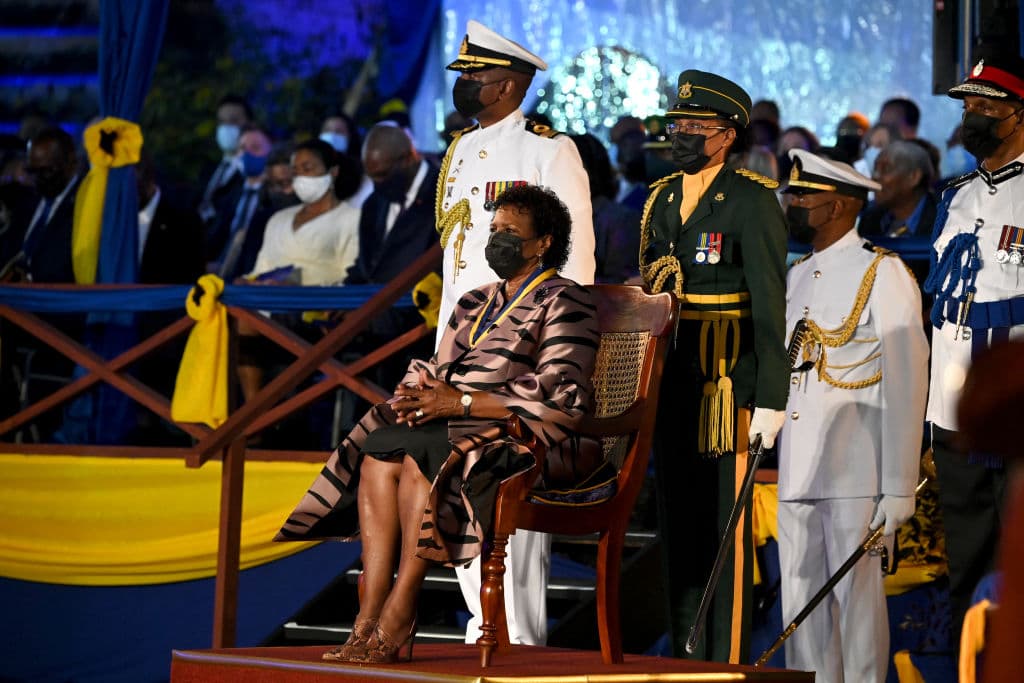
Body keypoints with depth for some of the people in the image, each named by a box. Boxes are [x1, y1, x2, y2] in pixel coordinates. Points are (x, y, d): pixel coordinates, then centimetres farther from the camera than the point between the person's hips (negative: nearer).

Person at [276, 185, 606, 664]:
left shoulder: (564, 303, -3)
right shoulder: (476, 304, 24)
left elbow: (554, 393, -15)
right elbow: (435, 369, 21)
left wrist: (461, 402, -19)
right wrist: (421, 394, -5)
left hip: (530, 438, -8)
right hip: (463, 427, 8)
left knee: (421, 457, -32)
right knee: (379, 457, -20)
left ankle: (398, 619, -29)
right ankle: (369, 619, -29)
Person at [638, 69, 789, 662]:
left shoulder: (753, 201, -6)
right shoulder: (661, 199, 14)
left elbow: (771, 306, -11)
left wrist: (770, 401, -16)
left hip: (727, 383, -7)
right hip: (667, 385, 7)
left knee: (726, 529, -5)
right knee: (678, 524, 10)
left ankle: (728, 663, -2)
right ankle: (683, 660, 17)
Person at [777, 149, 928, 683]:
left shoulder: (884, 274, -6)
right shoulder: (797, 275, 17)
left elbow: (906, 385, -10)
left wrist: (900, 487, -14)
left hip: (857, 475, -7)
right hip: (797, 474, 7)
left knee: (857, 597, -4)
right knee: (800, 602, 7)